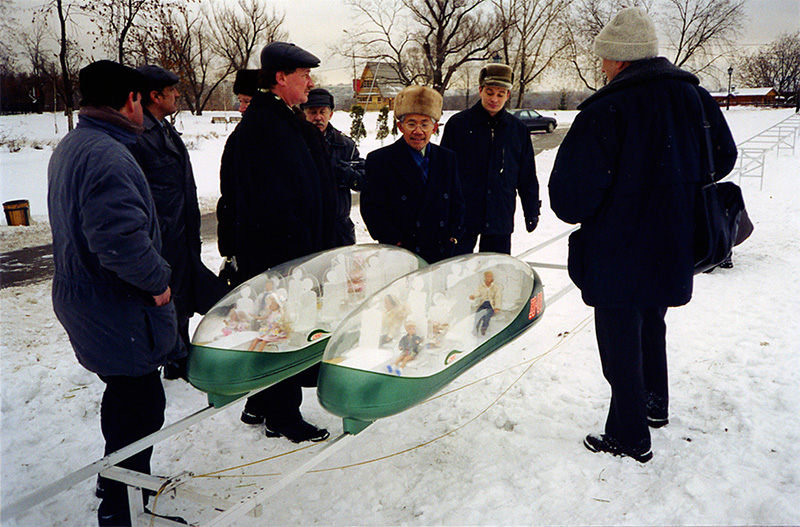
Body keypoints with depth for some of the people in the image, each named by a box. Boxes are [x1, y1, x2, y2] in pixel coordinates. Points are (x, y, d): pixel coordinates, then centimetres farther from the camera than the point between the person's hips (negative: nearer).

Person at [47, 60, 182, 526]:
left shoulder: (69, 147, 12)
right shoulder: (108, 156, -23)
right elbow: (119, 239, -33)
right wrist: (158, 280, -18)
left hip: (85, 300, 11)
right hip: (117, 312, -11)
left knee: (125, 396, 25)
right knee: (142, 406, 1)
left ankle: (118, 479, 43)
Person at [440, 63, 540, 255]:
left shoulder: (518, 129, 7)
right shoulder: (457, 124, 0)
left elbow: (527, 176, 15)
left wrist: (532, 211, 14)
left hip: (500, 218, 2)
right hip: (461, 218, -2)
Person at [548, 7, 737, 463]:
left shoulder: (605, 111, -21)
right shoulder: (695, 98, 1)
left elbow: (572, 198, -24)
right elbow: (723, 159, 16)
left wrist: (576, 211, -1)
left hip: (618, 258, -7)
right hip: (673, 252, 7)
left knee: (621, 344, 7)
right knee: (651, 326, 26)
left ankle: (629, 438, 19)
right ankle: (655, 404, 44)